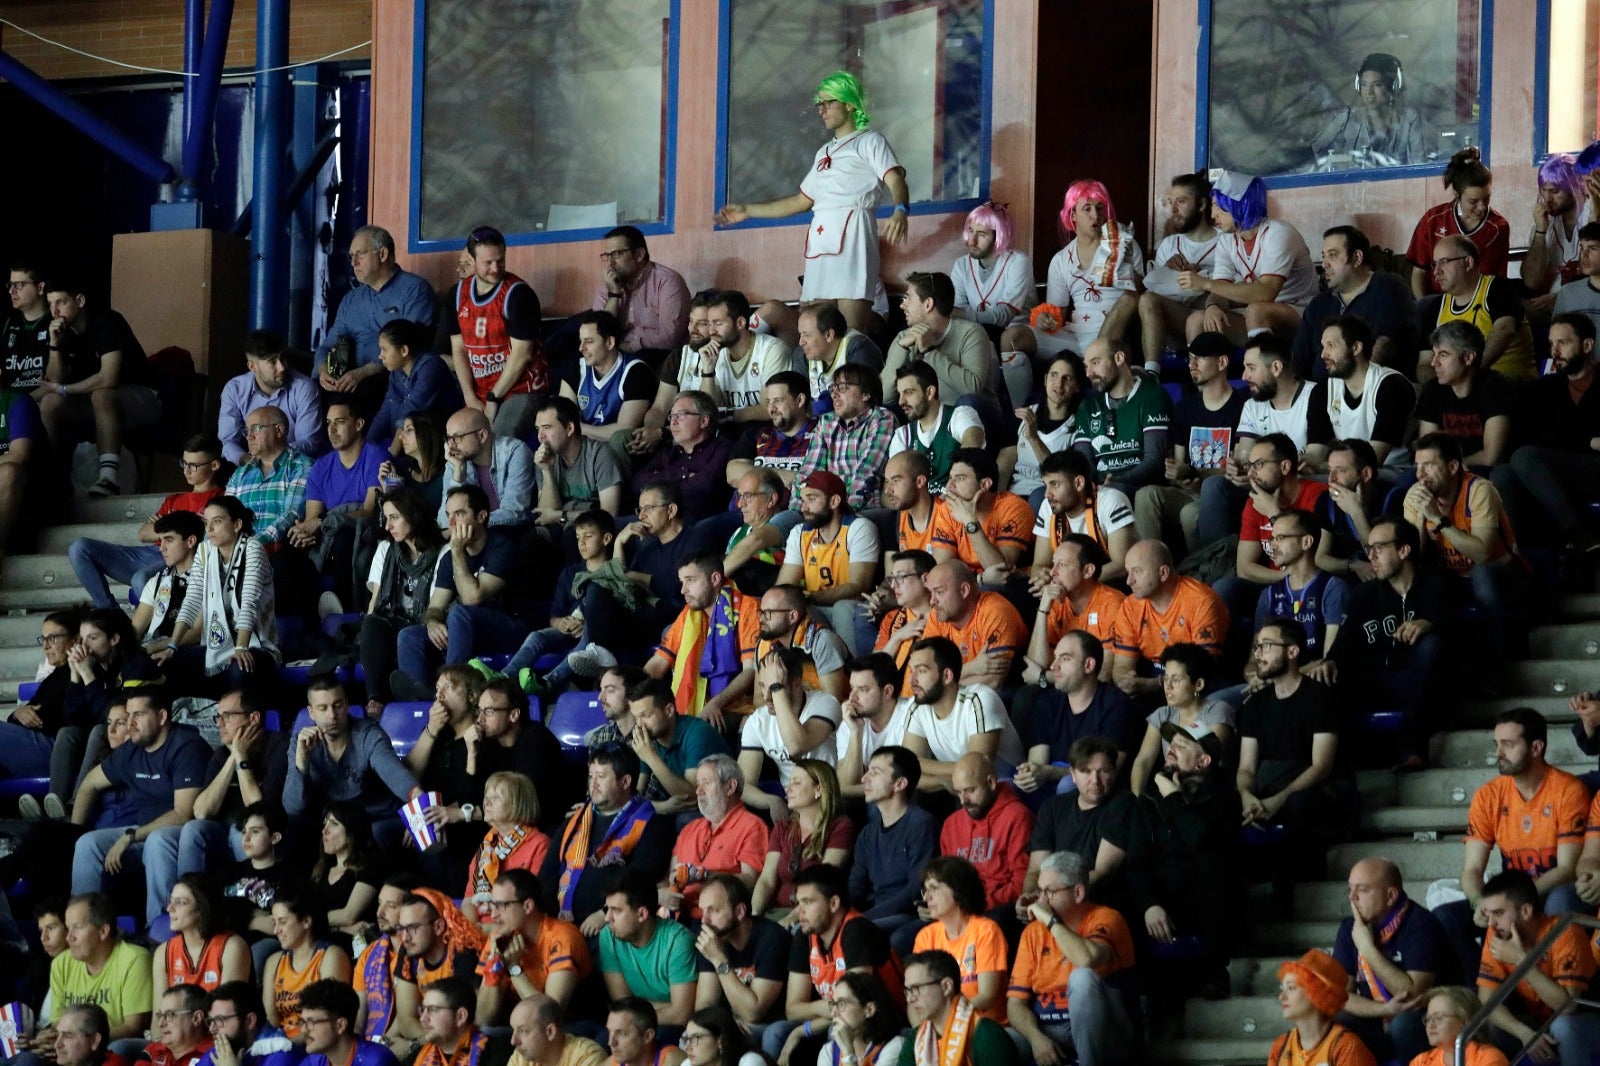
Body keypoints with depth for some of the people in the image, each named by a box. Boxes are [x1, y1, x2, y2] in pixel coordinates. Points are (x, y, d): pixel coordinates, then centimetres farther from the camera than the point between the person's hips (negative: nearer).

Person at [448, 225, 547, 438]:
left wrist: (494, 399, -10)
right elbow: (459, 349, 8)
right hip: (480, 393, 6)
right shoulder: (459, 293, 7)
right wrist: (471, 399, -2)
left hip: (520, 388, -6)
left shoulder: (518, 294, -11)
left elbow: (522, 354, -13)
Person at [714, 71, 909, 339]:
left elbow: (895, 180, -11)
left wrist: (900, 211, -33)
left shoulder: (869, 141, 5)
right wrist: (748, 211, 33)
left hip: (852, 234, -8)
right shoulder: (824, 153, 28)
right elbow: (801, 201, 35)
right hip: (820, 244, 8)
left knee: (851, 335, -19)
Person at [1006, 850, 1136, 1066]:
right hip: (1047, 1031, 3)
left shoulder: (1105, 919, -5)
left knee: (1082, 977, -33)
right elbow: (1016, 1002, 4)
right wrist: (1037, 1038, -16)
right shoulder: (1034, 931, 10)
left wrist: (1051, 921, -15)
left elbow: (1088, 960, -29)